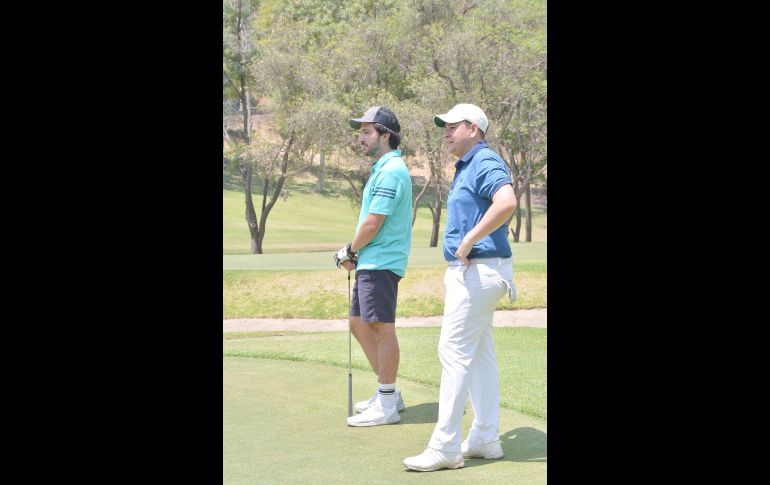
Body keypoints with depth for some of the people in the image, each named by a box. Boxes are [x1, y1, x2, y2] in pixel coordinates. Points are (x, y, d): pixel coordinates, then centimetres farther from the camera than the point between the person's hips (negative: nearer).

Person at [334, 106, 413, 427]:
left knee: (381, 328, -6)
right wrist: (354, 252, 8)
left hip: (381, 264, -11)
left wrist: (350, 251, -4)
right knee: (359, 324, 15)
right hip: (370, 263, 11)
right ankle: (388, 393, 24)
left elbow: (373, 223, -19)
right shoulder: (382, 169, 18)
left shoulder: (391, 171, -16)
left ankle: (387, 405, -1)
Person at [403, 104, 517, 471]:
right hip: (469, 271, 11)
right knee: (480, 354, 12)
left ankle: (444, 447, -7)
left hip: (478, 271, -11)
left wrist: (468, 241, -26)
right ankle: (486, 439, 18)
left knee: (455, 352, -10)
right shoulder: (466, 168, 19)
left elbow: (507, 203, -33)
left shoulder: (486, 163, -14)